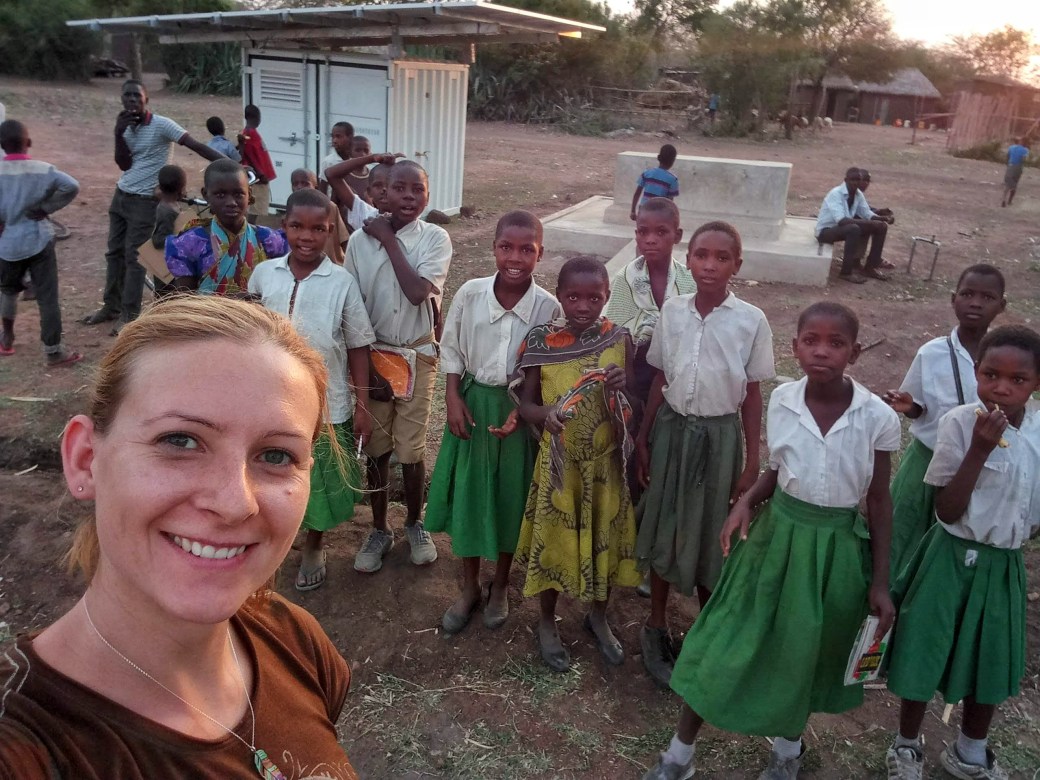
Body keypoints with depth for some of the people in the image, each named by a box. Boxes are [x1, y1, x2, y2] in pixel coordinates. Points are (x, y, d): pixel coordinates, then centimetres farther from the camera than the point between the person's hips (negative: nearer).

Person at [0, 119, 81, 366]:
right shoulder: (42, 169, -7)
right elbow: (71, 186, -18)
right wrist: (47, 208, -9)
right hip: (39, 241, -2)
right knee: (47, 297, 0)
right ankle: (53, 351, 1)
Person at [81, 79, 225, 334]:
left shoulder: (162, 125, -14)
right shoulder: (127, 127, 7)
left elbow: (196, 145, -23)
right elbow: (124, 164, -1)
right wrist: (119, 134, -15)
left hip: (145, 201, -7)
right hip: (121, 196, 7)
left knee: (133, 257, -4)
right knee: (115, 252, 13)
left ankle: (130, 314, 5)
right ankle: (112, 306, 26)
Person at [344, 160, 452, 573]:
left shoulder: (435, 238, -8)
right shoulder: (361, 239, -5)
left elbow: (418, 292, -23)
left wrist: (389, 241, -16)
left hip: (417, 355, -1)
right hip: (371, 354, 1)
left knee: (411, 450, 4)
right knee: (375, 448, 10)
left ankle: (414, 524, 29)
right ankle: (379, 530, 28)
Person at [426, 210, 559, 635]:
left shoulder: (548, 307, -14)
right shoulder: (470, 293, -10)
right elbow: (451, 350, 1)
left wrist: (522, 409, -17)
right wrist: (453, 399, -8)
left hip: (520, 409, -1)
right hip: (473, 403, 1)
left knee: (511, 497, 13)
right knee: (468, 493, 11)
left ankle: (500, 585, 36)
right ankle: (469, 587, 32)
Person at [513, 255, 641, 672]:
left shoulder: (619, 340, -6)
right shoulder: (541, 341, -11)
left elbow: (634, 403, 1)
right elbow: (525, 402, -6)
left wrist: (623, 387, -21)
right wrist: (545, 414, -28)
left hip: (606, 460, 2)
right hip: (559, 461, -2)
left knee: (606, 539, 16)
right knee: (553, 539, 12)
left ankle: (598, 616, 42)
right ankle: (547, 623, 35)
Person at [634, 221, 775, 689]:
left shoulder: (751, 321, -9)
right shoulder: (672, 311, -2)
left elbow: (752, 394, -4)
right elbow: (660, 379, 5)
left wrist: (751, 463, -3)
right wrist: (643, 439, 6)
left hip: (719, 436, -2)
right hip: (671, 429, 2)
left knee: (710, 537, 9)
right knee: (663, 529, 12)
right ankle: (656, 628, 30)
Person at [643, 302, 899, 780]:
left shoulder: (878, 417, -15)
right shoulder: (782, 401, -9)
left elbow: (879, 502, -6)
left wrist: (880, 582, -4)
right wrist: (746, 501, -13)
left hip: (836, 546, -1)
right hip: (776, 533, 1)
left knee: (806, 652, 17)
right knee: (730, 641, 6)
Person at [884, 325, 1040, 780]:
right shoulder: (960, 422, -19)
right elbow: (947, 511, -20)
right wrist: (979, 449, -27)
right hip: (953, 559, -4)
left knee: (992, 661, 18)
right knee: (927, 654, 8)